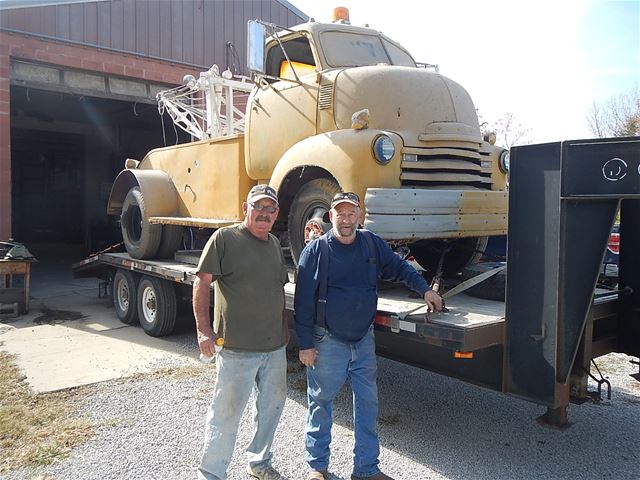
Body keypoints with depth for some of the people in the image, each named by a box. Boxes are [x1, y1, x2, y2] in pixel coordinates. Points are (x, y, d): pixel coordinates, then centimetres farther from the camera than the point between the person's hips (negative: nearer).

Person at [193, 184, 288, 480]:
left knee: (272, 405, 17)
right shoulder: (225, 238, -8)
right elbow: (202, 282, -9)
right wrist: (203, 329, -15)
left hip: (275, 346, 7)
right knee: (227, 411, 1)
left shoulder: (274, 244, 12)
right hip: (237, 347, -7)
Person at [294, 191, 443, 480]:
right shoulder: (316, 250, -10)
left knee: (367, 403, 10)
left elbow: (399, 268, 17)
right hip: (327, 342, -4)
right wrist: (305, 344, -11)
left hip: (364, 339, 4)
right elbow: (303, 301, -10)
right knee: (320, 402, 9)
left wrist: (424, 289, 7)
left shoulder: (372, 244, 2)